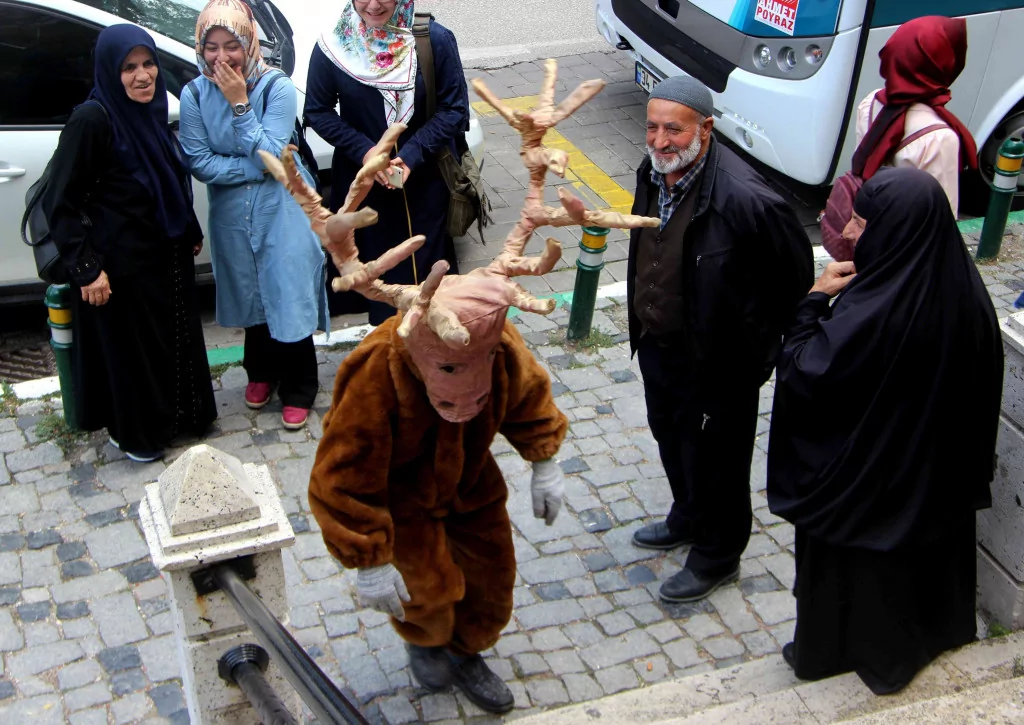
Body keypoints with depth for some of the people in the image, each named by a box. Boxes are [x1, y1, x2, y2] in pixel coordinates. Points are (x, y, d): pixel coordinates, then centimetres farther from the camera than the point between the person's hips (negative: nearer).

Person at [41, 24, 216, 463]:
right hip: (119, 265, -7)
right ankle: (135, 434, 28)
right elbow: (59, 203, -18)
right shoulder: (92, 119, -20)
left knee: (177, 339, 19)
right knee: (129, 348, 8)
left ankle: (179, 416, 40)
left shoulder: (152, 112, 2)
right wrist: (86, 268, -20)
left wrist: (191, 231, 19)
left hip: (167, 257, 7)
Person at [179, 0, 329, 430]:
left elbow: (270, 156, -21)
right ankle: (261, 373, 39)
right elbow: (198, 162, -10)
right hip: (231, 214, 3)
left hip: (282, 212, -3)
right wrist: (256, 167, -17)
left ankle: (297, 390, 16)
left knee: (289, 298, -1)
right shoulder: (195, 94, -8)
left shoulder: (276, 87, -16)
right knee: (251, 296, 17)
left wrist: (240, 103, -25)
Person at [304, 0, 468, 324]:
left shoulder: (435, 39, -13)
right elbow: (318, 111, -1)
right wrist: (363, 151, -15)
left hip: (426, 179, -1)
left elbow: (455, 108, -8)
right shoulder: (332, 47, -9)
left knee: (427, 260, 11)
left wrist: (412, 154, -19)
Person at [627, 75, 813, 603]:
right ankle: (688, 519, 54)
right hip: (657, 344, 8)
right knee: (671, 439, 28)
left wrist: (760, 349, -13)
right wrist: (643, 323, 15)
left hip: (717, 361, -8)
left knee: (717, 460, 13)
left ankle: (717, 555, 37)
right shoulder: (654, 172, -6)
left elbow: (794, 277, -19)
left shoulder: (743, 198, -30)